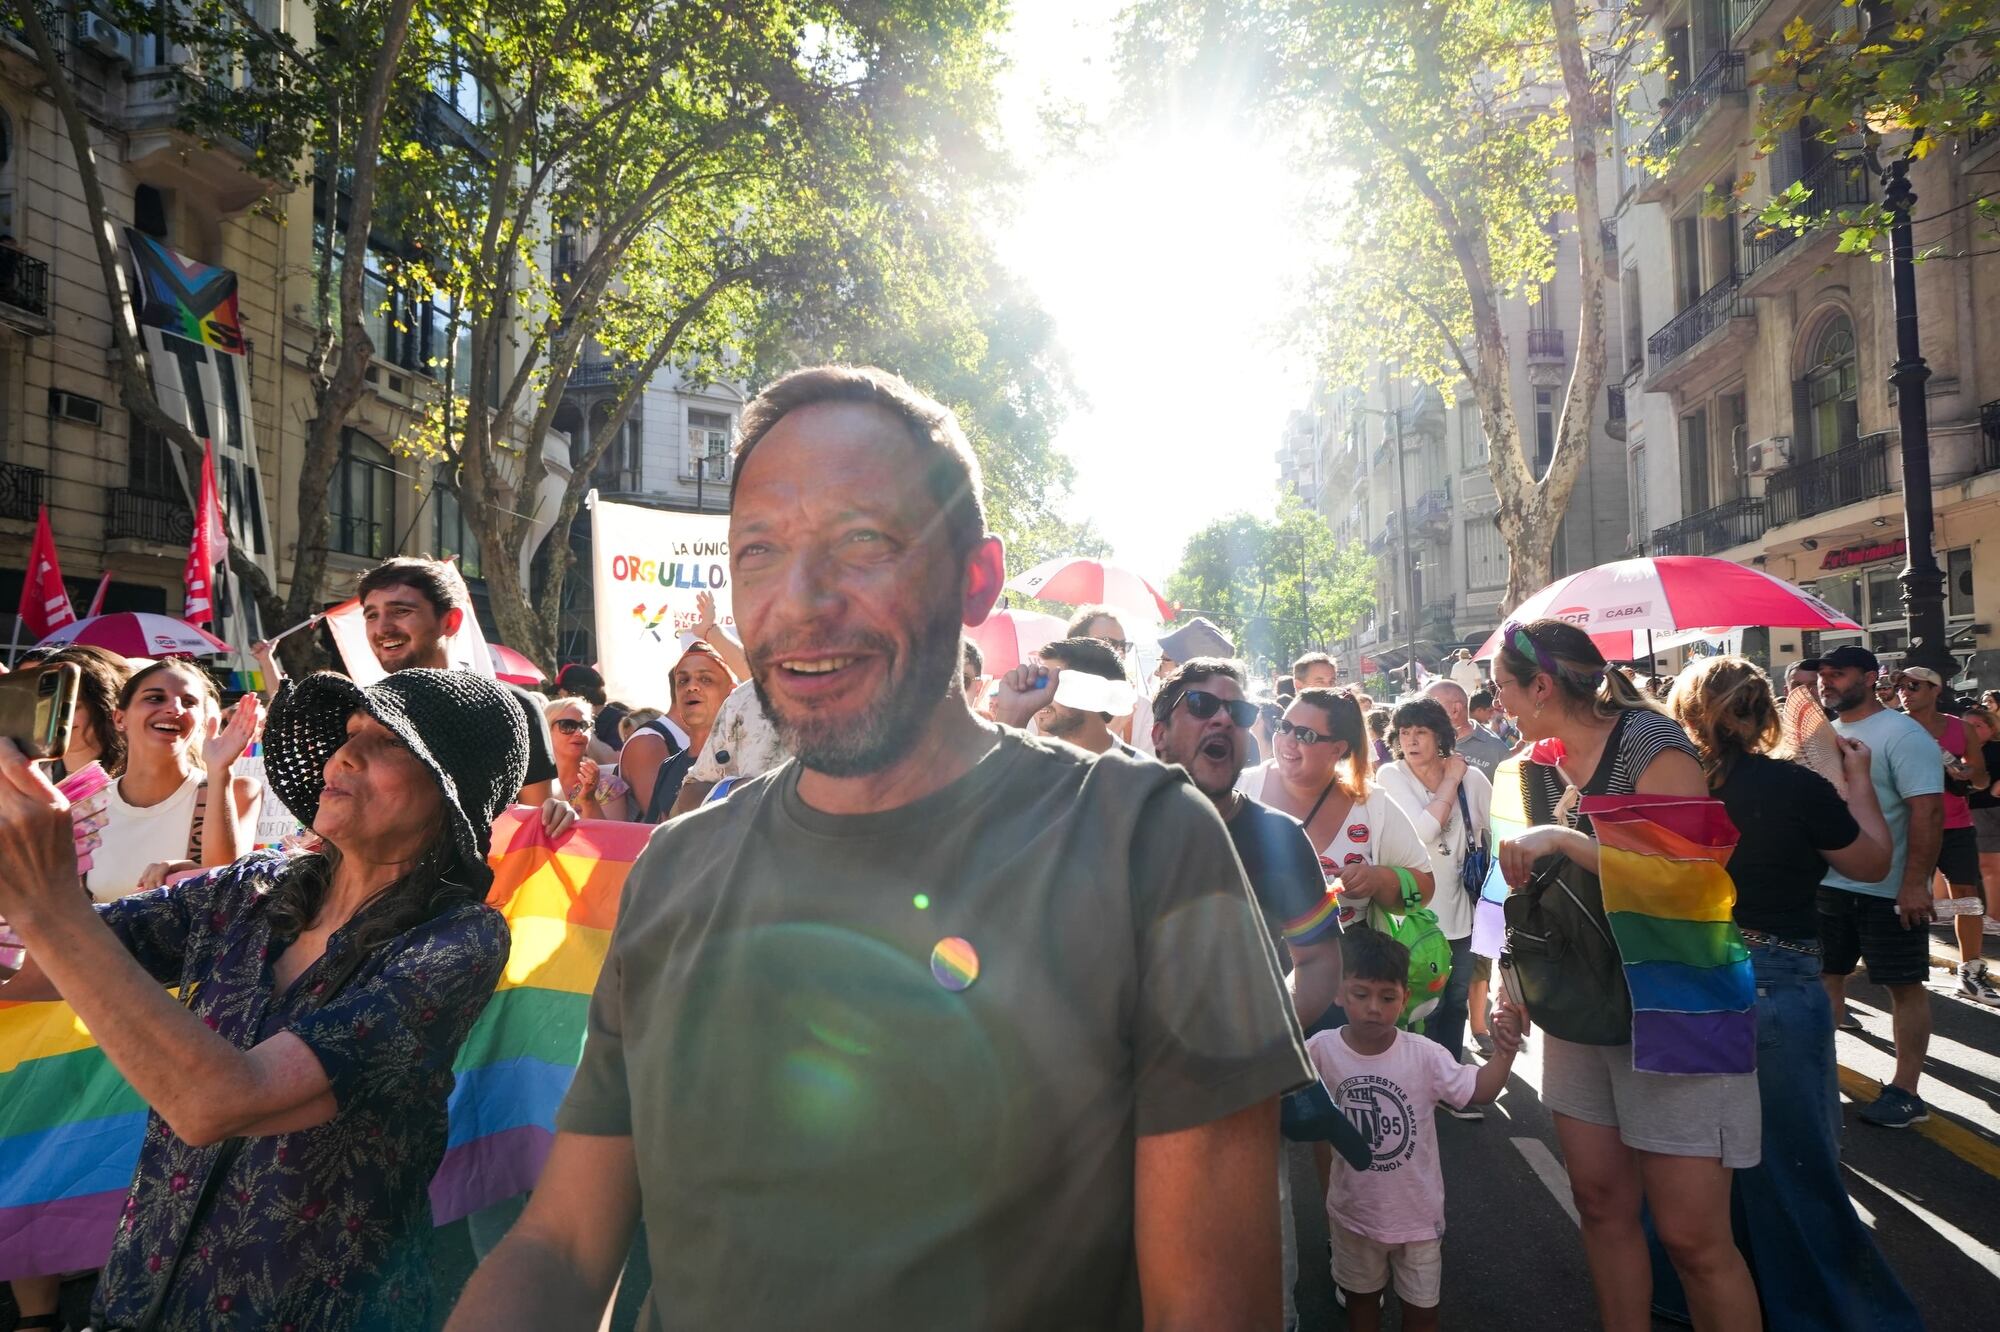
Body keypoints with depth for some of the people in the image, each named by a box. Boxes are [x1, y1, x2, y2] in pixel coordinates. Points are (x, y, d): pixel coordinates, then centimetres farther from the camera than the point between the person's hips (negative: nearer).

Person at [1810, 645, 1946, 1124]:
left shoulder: (1901, 735, -13)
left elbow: (1928, 810, -20)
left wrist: (1915, 883, -24)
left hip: (1888, 891, -7)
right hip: (1827, 884, 7)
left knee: (1904, 985, 4)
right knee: (1825, 977, 14)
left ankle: (1905, 1093, 12)